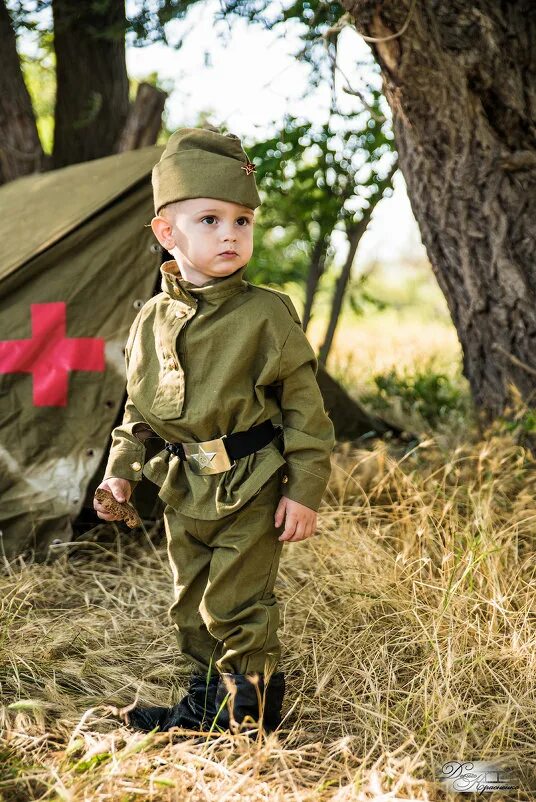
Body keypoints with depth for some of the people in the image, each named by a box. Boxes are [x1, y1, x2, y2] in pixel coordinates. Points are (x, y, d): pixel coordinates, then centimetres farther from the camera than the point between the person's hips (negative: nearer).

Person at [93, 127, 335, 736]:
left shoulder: (266, 314, -12)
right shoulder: (151, 321, 2)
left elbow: (303, 406, -9)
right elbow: (138, 409, 15)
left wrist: (304, 489, -11)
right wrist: (121, 471, 9)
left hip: (250, 489, -5)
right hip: (183, 490, 6)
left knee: (235, 605, 0)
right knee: (191, 605, 17)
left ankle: (250, 709, 21)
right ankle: (205, 699, 36)